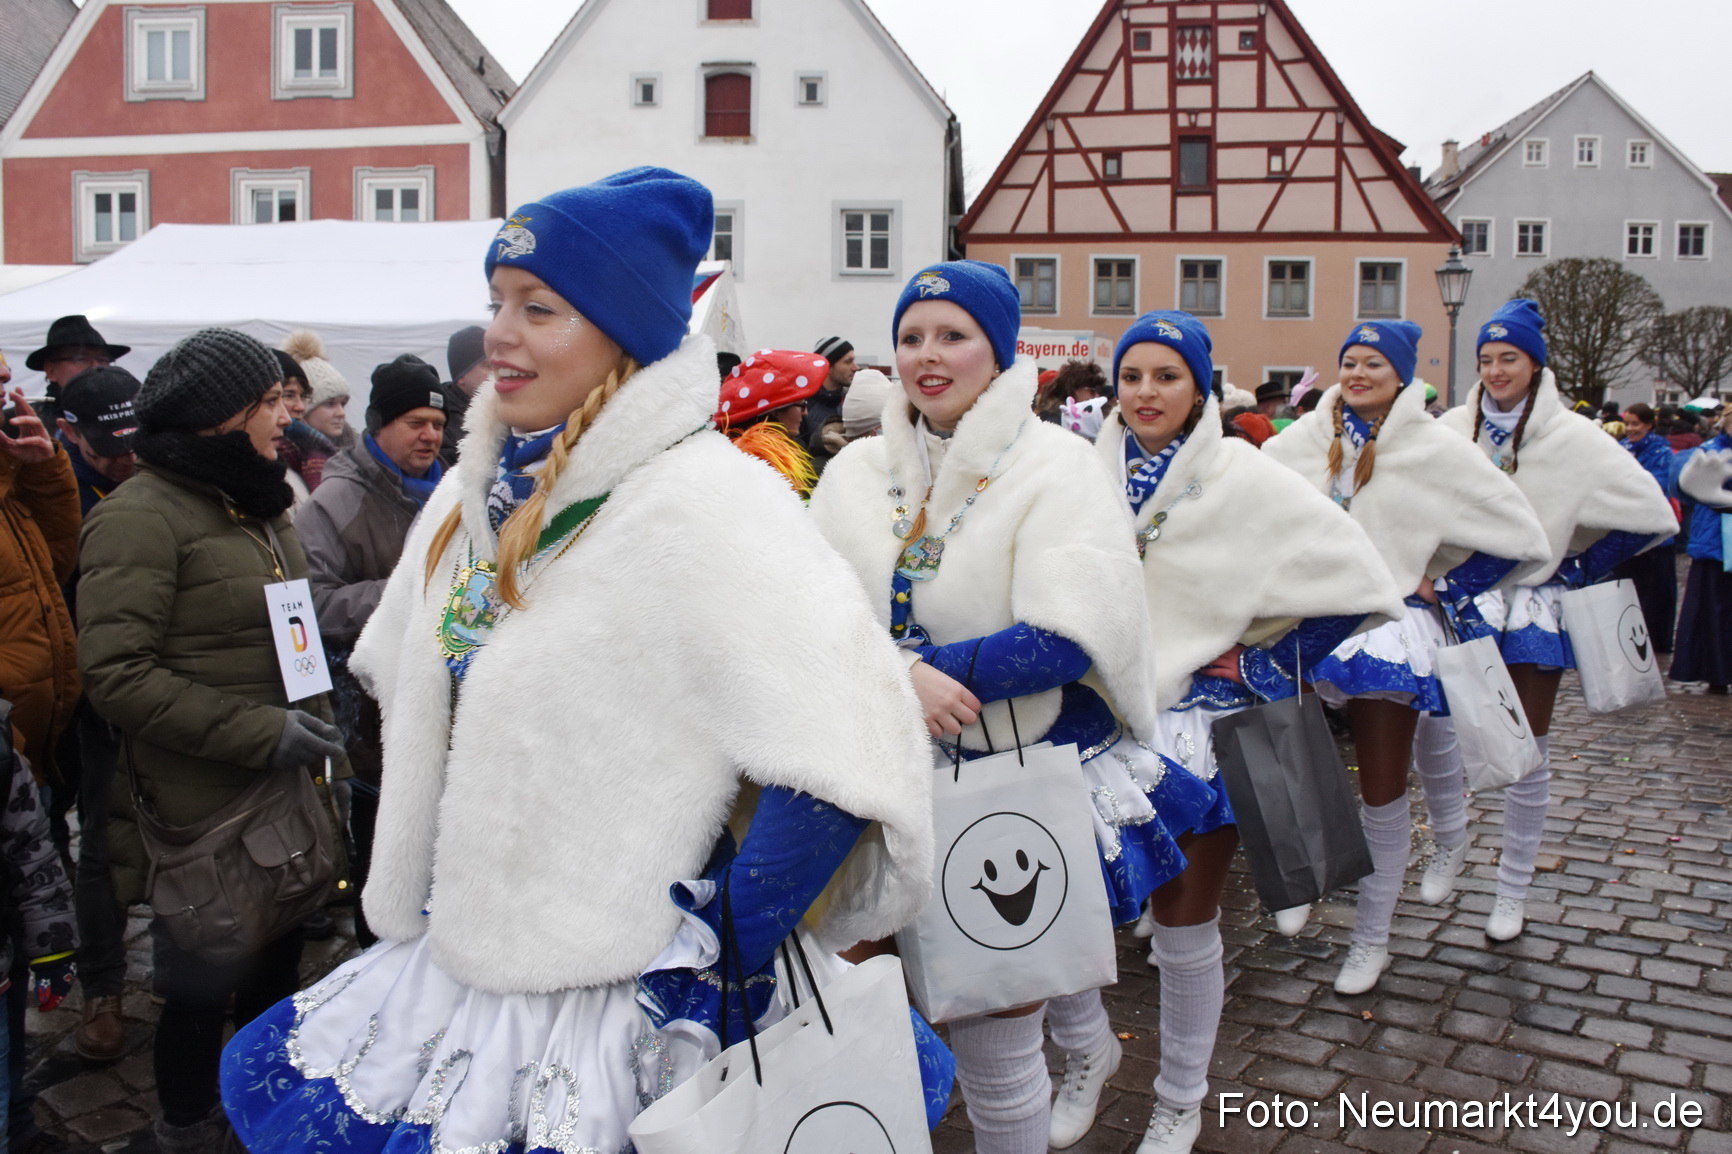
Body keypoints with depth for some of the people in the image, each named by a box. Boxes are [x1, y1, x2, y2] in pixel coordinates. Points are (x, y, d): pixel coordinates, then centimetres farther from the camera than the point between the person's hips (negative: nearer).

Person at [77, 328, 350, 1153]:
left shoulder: (254, 504, 12)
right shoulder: (141, 516, -15)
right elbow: (116, 674, -20)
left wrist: (316, 726, 13)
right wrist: (261, 733, -22)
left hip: (287, 794, 8)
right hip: (208, 810, -8)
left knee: (277, 967, 20)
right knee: (203, 988, 8)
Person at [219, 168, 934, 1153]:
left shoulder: (706, 501, -21)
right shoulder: (479, 491, 4)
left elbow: (840, 756, -29)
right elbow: (405, 687, 19)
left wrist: (713, 959, -20)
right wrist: (406, 891, 16)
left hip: (617, 1003, -7)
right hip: (451, 958, 7)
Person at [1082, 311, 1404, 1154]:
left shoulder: (1244, 479, -8)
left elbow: (1351, 574, -7)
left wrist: (1266, 665, -6)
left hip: (1200, 725, -2)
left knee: (1183, 927, 7)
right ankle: (1083, 1072, 31)